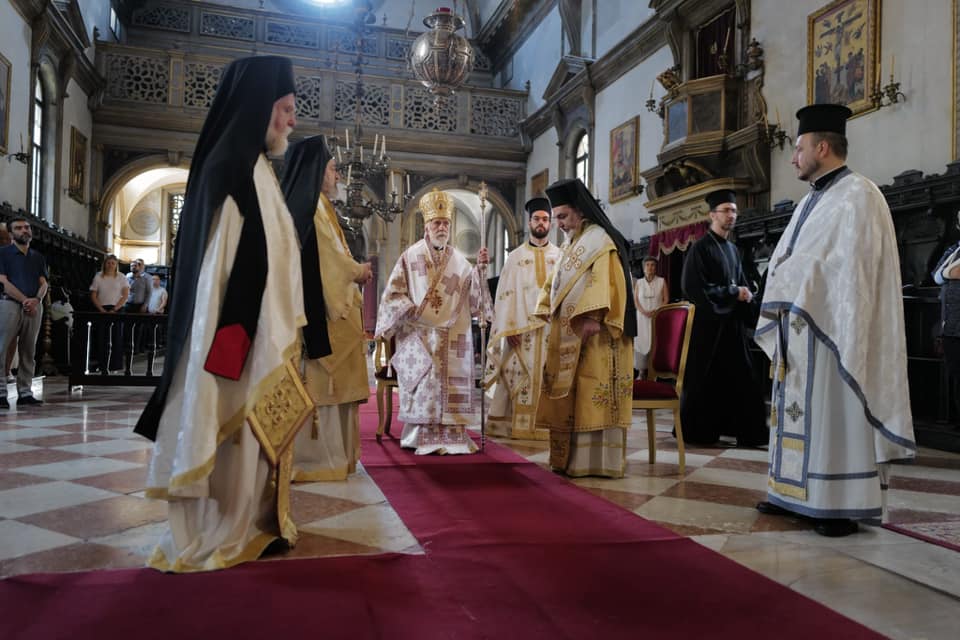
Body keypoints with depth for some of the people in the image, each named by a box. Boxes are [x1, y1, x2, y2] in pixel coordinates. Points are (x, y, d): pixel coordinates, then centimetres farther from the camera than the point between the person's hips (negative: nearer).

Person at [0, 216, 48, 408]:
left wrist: (36, 300, -10)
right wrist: (24, 300, -15)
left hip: (34, 307, 5)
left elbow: (43, 283, 10)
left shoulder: (38, 257, 18)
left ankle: (25, 392, 7)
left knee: (28, 352, 5)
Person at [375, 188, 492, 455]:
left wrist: (479, 269, -11)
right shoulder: (411, 256, 5)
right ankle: (423, 436, -12)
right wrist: (412, 309, -13)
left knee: (450, 383, -6)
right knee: (425, 377, -19)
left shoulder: (459, 260, 13)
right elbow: (394, 293, 3)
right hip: (418, 336, -3)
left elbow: (473, 294, 3)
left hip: (451, 337, 3)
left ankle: (450, 435, -1)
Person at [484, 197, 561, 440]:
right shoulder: (515, 257, 9)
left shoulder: (560, 256, 11)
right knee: (519, 375, -3)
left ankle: (548, 425, 4)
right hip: (522, 328, 0)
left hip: (553, 327, 1)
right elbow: (505, 294, 3)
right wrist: (509, 329, -8)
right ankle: (516, 426, 2)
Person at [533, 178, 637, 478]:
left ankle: (596, 459, -4)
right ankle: (570, 456, 15)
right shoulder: (568, 245, 20)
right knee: (568, 396, 9)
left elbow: (603, 283, -18)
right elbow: (556, 284, 23)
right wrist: (547, 311, 10)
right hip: (567, 333, 9)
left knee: (592, 394, -8)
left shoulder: (600, 240, -6)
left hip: (592, 332, -9)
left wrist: (593, 317, -28)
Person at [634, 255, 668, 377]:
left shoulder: (661, 281, 6)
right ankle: (641, 371, 0)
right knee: (641, 342, -3)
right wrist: (644, 312, -12)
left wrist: (656, 311, -13)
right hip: (642, 317, 1)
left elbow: (666, 299, 2)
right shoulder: (638, 282, 9)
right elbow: (635, 300, 4)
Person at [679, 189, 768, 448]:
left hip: (734, 323, 7)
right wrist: (733, 293, -13)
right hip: (709, 323, -7)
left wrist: (746, 296, -2)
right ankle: (698, 432, 11)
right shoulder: (701, 248, -8)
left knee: (739, 379, 6)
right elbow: (693, 288, -17)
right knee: (705, 381, -1)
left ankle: (746, 432, 13)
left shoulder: (733, 249, 15)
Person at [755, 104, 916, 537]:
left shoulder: (858, 196, -10)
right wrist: (779, 307, 8)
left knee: (834, 413, -4)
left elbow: (856, 271, -17)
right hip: (796, 328, 9)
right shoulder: (810, 201, 18)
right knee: (798, 412, 11)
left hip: (827, 328, -9)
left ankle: (840, 504, 4)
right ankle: (796, 494, 20)